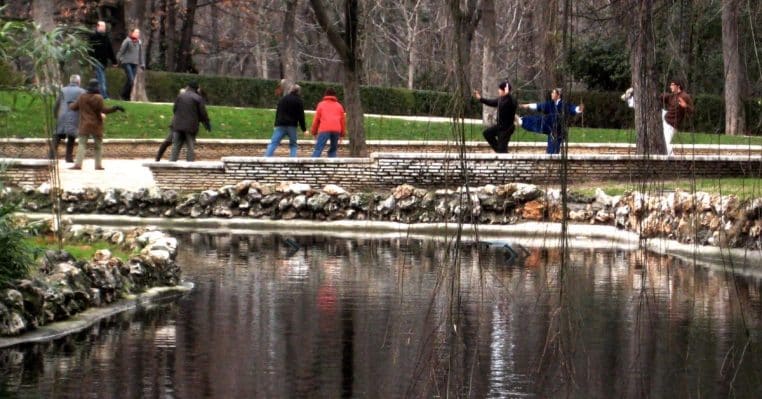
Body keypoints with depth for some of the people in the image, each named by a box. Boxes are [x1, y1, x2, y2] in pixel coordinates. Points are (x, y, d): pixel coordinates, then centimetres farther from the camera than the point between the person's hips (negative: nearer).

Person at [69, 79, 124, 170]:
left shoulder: (82, 97, 3)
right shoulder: (98, 98, -10)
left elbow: (74, 107, 12)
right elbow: (104, 109, -16)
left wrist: (70, 105, 34)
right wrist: (116, 108, -15)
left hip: (84, 126, 2)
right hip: (96, 126, -2)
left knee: (82, 144, -3)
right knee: (98, 145, 11)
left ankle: (78, 164, -18)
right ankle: (98, 164, 10)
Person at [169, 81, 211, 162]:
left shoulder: (180, 96, 5)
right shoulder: (198, 98, -4)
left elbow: (174, 109, 9)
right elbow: (203, 114, -4)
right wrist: (207, 125, 8)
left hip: (178, 125, 3)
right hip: (191, 127, -3)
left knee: (176, 146, 8)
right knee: (190, 147, 2)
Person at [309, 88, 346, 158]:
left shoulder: (321, 104, 14)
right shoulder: (339, 105, 20)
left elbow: (316, 119, 12)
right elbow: (343, 120, 20)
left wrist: (314, 131, 19)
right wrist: (342, 133, 25)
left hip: (324, 129, -3)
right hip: (336, 130, 3)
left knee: (318, 149, -9)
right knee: (333, 150, 13)